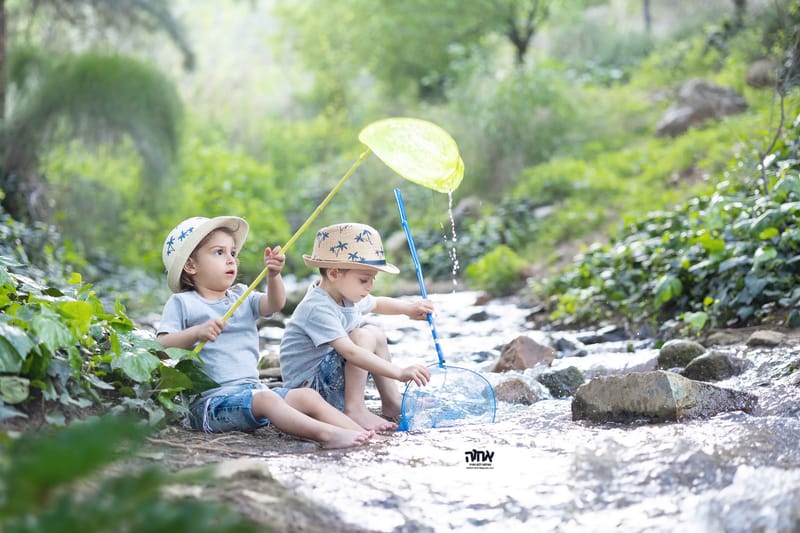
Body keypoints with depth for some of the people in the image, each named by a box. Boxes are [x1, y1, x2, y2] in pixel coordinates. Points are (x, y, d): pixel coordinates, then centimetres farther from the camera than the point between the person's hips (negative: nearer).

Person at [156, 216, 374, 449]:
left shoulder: (242, 297, 19)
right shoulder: (182, 303, 3)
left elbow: (274, 304, 0)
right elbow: (161, 346, -8)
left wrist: (273, 275, -19)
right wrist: (196, 332, -23)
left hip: (253, 390, 7)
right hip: (210, 401, -7)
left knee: (308, 397, -13)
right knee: (266, 399, -33)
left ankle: (361, 433, -26)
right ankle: (325, 434, -50)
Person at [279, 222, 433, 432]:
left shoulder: (346, 296, 4)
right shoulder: (317, 309, -28)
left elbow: (377, 304, 28)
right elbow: (350, 352, -38)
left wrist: (408, 308, 9)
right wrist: (400, 373, -41)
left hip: (328, 379, 10)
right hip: (308, 385, -10)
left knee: (376, 333, 12)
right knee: (363, 336, -22)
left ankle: (392, 402, 14)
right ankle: (354, 409, -20)